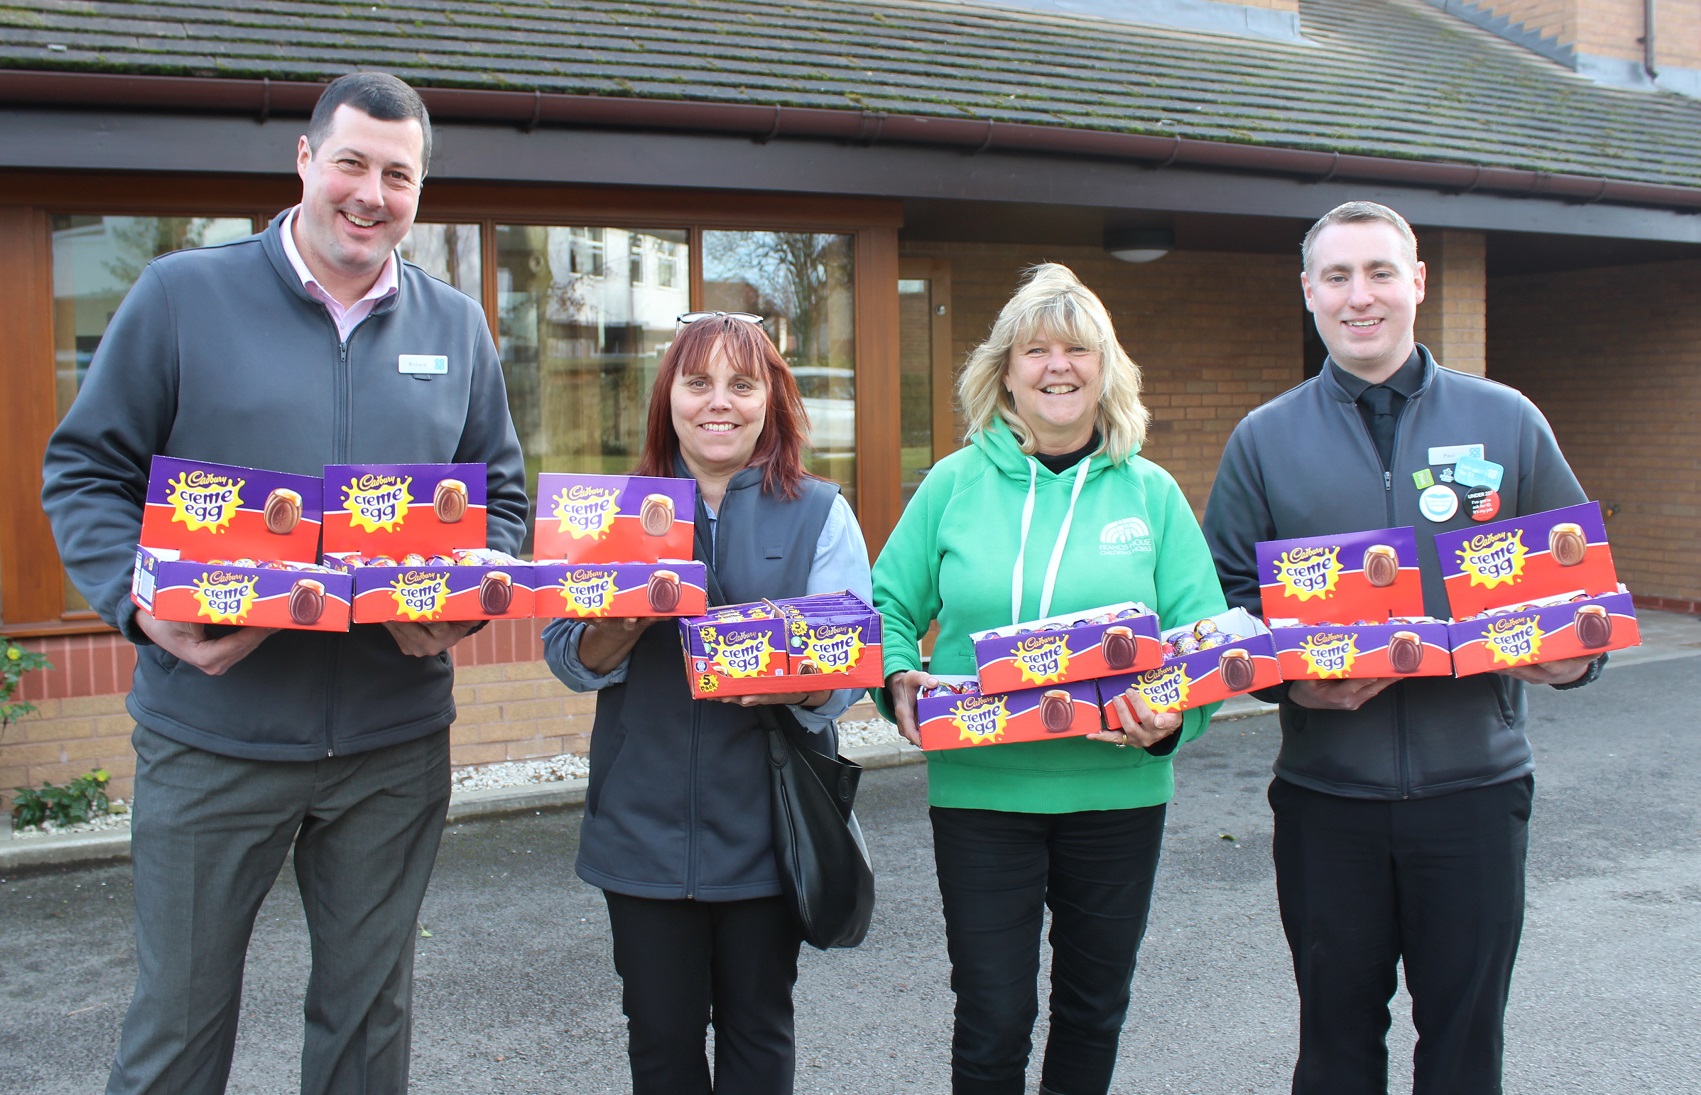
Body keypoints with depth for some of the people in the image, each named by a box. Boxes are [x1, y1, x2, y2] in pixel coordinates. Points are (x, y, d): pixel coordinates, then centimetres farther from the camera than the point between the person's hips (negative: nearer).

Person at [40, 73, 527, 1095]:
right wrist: (142, 604, -16)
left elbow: (502, 495, 12)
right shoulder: (183, 294, -1)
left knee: (371, 1011, 16)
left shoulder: (456, 326, 7)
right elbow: (86, 472, 0)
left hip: (395, 741, 3)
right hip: (210, 734, -2)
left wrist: (465, 604, -8)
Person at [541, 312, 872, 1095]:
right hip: (645, 822, 1)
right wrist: (616, 632, -18)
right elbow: (565, 656, 4)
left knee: (756, 1029, 13)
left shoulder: (819, 514, 2)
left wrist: (800, 683, -27)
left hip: (765, 821, -1)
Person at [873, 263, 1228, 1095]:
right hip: (979, 788, -1)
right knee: (992, 1021, 4)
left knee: (1094, 1008, 18)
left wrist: (1175, 715, -20)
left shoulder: (1150, 492, 2)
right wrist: (898, 680, -16)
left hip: (1118, 790, 2)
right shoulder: (954, 485, 0)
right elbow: (890, 607, 4)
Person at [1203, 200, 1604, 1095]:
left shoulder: (1507, 422, 5)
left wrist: (1574, 652, -11)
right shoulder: (1264, 440, 4)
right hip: (1325, 792, 0)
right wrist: (1288, 678, -15)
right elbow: (1225, 594, 2)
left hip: (1474, 783, 1)